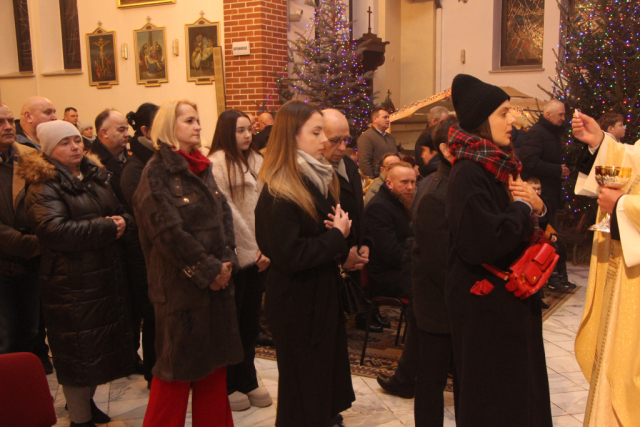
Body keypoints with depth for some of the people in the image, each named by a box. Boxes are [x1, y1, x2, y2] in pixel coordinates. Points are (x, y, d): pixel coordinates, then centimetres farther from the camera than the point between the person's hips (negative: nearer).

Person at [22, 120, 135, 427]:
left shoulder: (96, 176, 13)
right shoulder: (44, 186, -10)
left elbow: (122, 212, 16)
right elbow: (53, 230, -25)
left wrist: (123, 221, -9)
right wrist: (106, 227, -21)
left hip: (108, 275, 7)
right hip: (71, 283, -7)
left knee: (102, 343, 16)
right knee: (79, 348, 1)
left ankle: (86, 402, 37)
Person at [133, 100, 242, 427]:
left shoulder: (201, 168, 11)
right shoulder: (157, 172, -11)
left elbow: (224, 214, 8)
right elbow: (169, 231, -18)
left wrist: (227, 260, -5)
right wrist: (208, 269, -15)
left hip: (216, 280, 7)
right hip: (181, 285, -7)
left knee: (215, 360, 15)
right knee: (179, 362, 4)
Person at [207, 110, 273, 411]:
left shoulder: (256, 160, 10)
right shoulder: (217, 162, -9)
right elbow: (227, 211, -13)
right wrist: (253, 248, -12)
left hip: (257, 254, 6)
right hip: (233, 253, -6)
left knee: (251, 319, 14)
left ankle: (248, 380, 28)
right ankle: (229, 386, 21)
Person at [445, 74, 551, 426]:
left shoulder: (500, 166, 8)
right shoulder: (469, 174, -20)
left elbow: (526, 229, 16)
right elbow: (483, 243, -31)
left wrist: (537, 206, -7)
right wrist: (522, 206, -15)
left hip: (512, 295, 9)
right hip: (485, 303, -9)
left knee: (520, 383, 18)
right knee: (492, 398, 4)